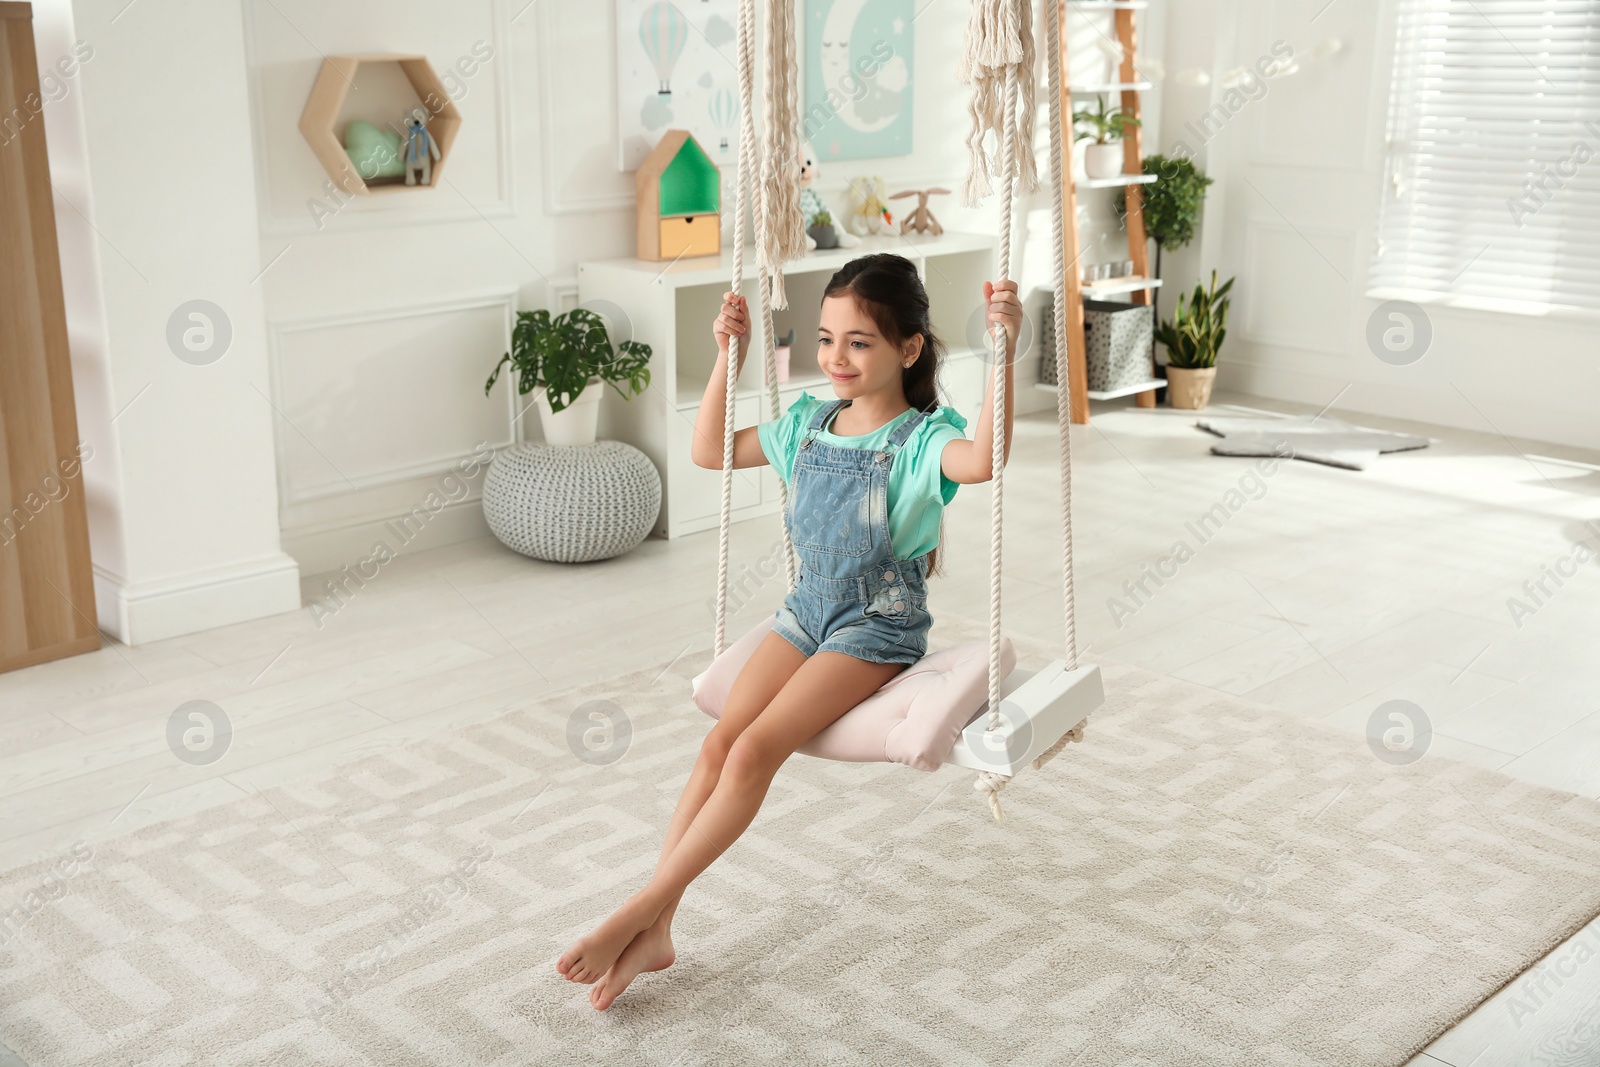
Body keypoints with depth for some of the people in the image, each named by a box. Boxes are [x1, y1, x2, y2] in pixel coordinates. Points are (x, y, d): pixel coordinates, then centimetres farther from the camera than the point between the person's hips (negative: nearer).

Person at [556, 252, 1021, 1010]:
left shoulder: (921, 439, -13)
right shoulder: (808, 424, 8)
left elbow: (982, 458, -37)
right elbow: (710, 452, 16)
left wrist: (1004, 350, -44)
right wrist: (729, 356, 8)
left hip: (878, 627, -6)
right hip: (807, 610, 6)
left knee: (754, 751, -21)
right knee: (720, 742, -14)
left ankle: (639, 912, -14)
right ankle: (656, 933, -12)